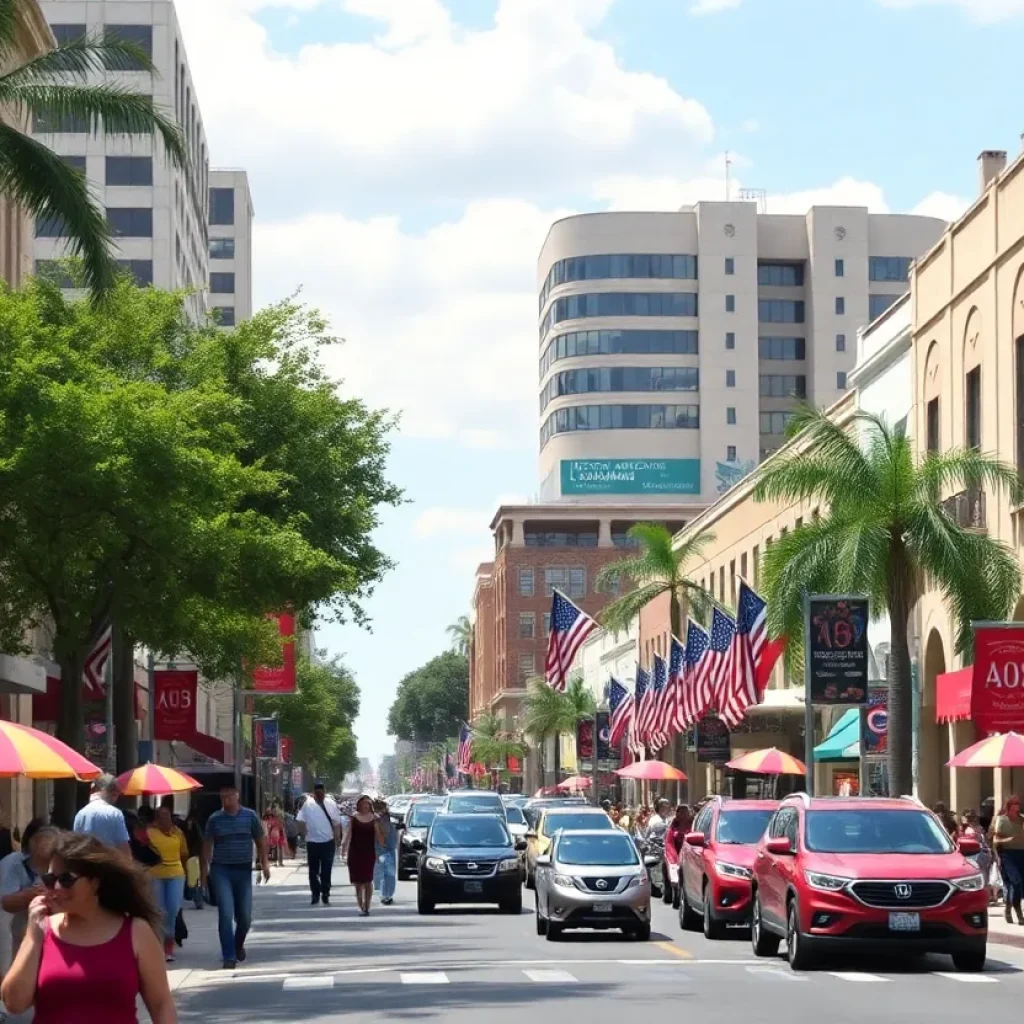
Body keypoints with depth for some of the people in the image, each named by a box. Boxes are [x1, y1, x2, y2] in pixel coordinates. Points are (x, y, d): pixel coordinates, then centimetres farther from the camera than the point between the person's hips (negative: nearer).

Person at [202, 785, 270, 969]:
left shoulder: (250, 816, 1)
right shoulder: (214, 819, 0)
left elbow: (260, 841, 6)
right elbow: (207, 845, 6)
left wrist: (264, 863, -5)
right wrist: (205, 869, 2)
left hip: (244, 870, 1)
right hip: (221, 870, -1)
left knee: (245, 916, 7)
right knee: (226, 914, -11)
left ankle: (239, 945, 36)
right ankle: (229, 956, -7)